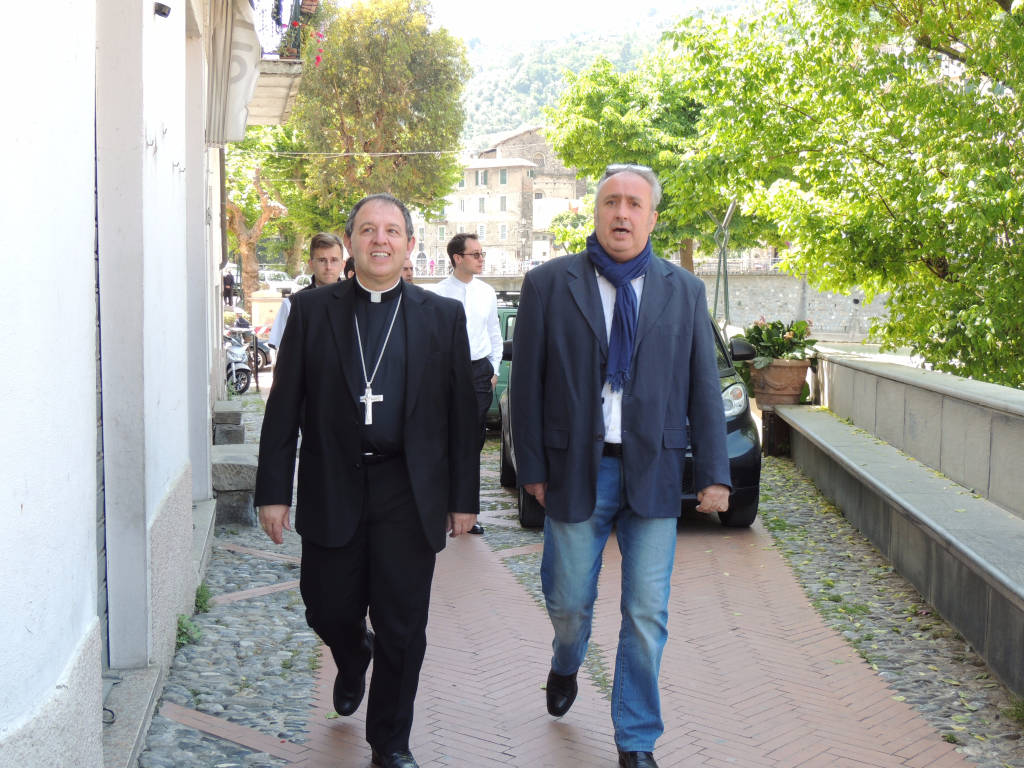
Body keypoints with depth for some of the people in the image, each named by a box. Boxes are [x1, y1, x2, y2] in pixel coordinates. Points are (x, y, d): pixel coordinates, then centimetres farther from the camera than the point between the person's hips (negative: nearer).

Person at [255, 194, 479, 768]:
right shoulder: (312, 309, 4)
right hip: (333, 489, 1)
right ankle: (354, 660, 47)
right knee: (329, 612, 10)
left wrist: (464, 498, 2)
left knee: (402, 630, 4)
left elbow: (461, 412, 5)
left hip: (410, 494, 0)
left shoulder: (444, 315, 4)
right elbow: (284, 407, 3)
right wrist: (274, 490, -2)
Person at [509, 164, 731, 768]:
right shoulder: (549, 284, 1)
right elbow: (527, 383, 1)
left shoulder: (684, 292, 6)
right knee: (569, 603, 12)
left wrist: (714, 473, -1)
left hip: (653, 473, 1)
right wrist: (533, 468, -2)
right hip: (576, 471, -1)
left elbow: (704, 388, 4)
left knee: (647, 616, 4)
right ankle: (566, 667, 47)